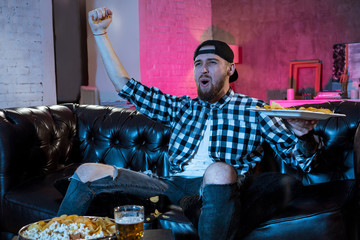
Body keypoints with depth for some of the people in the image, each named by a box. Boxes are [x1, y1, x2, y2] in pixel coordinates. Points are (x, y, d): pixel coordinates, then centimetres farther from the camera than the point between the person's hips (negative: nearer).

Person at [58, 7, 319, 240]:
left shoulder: (254, 110, 8)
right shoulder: (183, 107, 20)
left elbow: (302, 160, 5)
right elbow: (127, 87, 20)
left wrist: (302, 135, -20)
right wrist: (100, 34, 18)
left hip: (217, 192, -4)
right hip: (173, 185, 4)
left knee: (219, 170, -40)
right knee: (87, 171, -7)